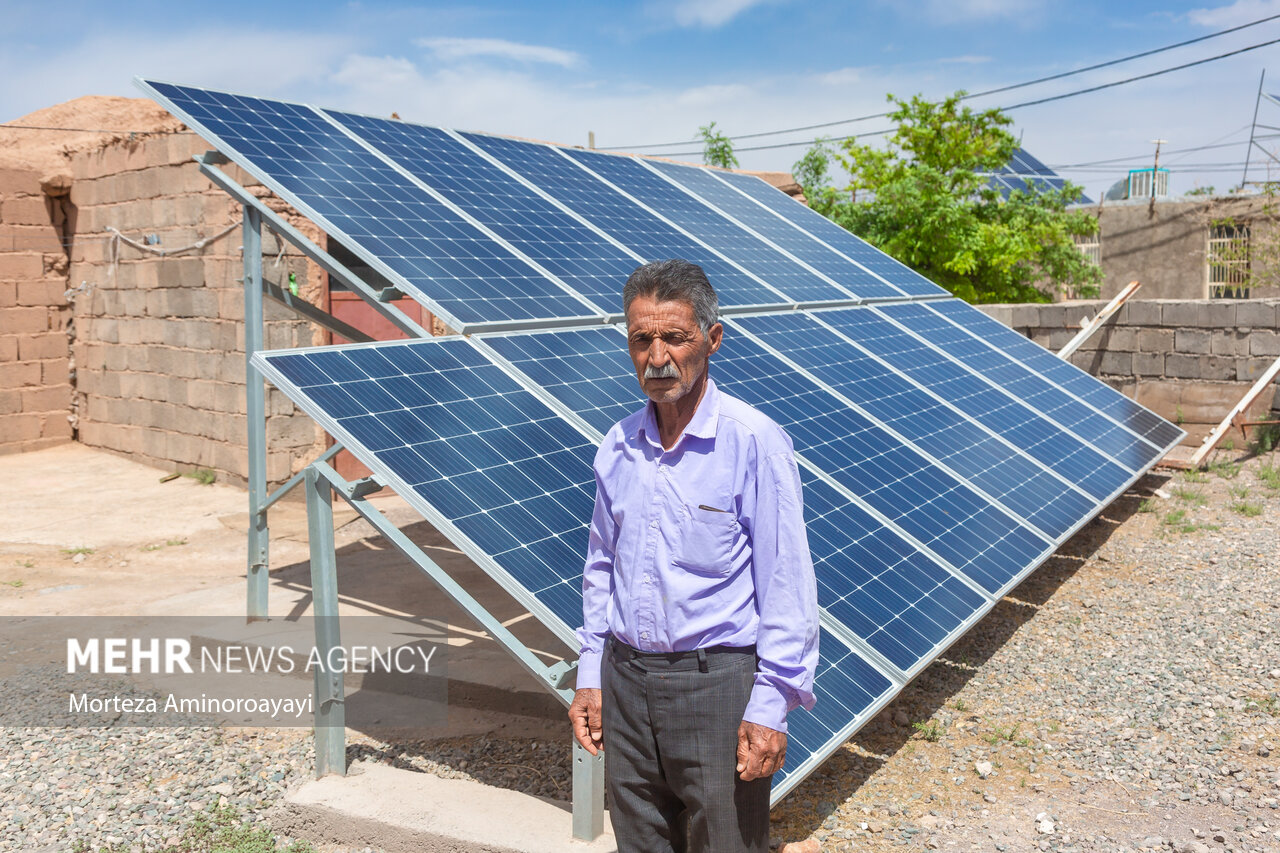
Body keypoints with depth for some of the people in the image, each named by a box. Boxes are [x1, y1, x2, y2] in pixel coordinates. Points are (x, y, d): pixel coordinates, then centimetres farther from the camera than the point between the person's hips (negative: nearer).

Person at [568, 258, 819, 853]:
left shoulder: (755, 442, -12)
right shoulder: (618, 447, 5)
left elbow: (786, 587, -12)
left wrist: (770, 706, -13)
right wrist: (589, 676, 11)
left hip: (716, 679, -5)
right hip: (626, 676, 5)